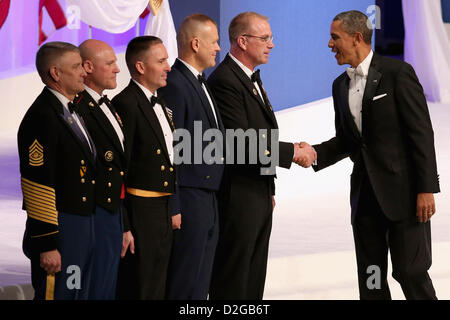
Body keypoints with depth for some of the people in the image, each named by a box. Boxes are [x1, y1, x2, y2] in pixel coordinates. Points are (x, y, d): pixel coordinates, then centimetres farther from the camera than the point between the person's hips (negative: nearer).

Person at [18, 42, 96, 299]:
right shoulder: (41, 118, -17)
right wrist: (48, 245, -21)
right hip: (60, 230, -10)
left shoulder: (72, 111, 15)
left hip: (84, 228, 10)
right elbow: (37, 187, -20)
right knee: (57, 294, -5)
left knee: (80, 293, 14)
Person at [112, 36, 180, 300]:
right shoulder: (126, 104, -15)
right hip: (139, 212, -9)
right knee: (139, 290, -3)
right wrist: (123, 227, -21)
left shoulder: (160, 104, 15)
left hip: (162, 211, 9)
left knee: (158, 288, 13)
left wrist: (174, 208, 17)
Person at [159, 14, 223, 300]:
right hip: (190, 198, -10)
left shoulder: (201, 83, 17)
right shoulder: (174, 85, -14)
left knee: (201, 281, 12)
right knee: (185, 283, -6)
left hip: (209, 198, 10)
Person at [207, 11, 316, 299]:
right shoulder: (224, 81, -17)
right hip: (238, 198, -10)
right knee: (232, 283, -5)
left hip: (259, 197, 10)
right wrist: (293, 151, -16)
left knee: (254, 281, 12)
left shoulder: (252, 79, 16)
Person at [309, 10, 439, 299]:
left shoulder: (397, 73, -8)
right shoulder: (341, 85, 14)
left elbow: (421, 132, -11)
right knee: (370, 276, 7)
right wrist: (314, 154, 0)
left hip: (402, 188, -7)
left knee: (411, 271, -7)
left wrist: (426, 189, -16)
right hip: (365, 192, 7)